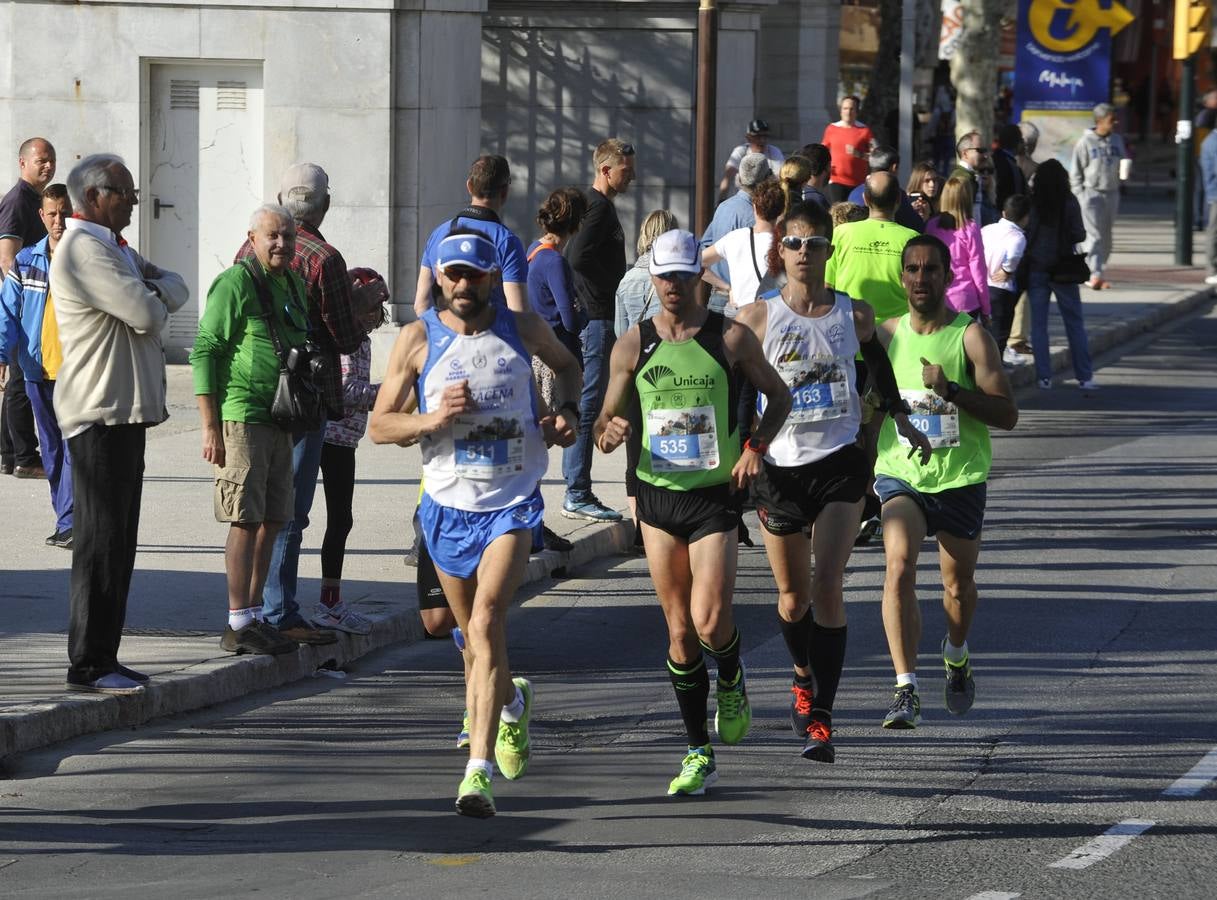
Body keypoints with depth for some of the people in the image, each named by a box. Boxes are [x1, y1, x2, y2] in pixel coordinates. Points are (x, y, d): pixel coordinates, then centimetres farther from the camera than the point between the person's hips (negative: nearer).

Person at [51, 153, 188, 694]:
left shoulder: (115, 248, 20)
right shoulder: (83, 250, -15)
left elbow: (176, 292, 14)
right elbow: (146, 315, -21)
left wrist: (153, 287, -8)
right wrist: (155, 298, 2)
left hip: (126, 411, 10)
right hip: (100, 413, -10)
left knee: (119, 541, 12)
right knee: (101, 541, -8)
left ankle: (104, 658, 16)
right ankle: (88, 665, -7)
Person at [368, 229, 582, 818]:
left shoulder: (523, 329, 1)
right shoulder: (418, 339, -2)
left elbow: (566, 365, 24)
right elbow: (379, 425, 0)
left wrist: (566, 411, 5)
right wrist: (433, 419, -18)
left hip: (512, 504, -2)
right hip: (448, 505, 2)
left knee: (487, 622, -20)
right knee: (474, 638, 15)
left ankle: (479, 771, -25)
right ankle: (511, 703, 50)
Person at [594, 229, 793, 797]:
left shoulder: (731, 338, -3)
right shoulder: (632, 346, 3)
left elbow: (778, 396, 9)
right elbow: (606, 423, 8)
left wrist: (756, 447, -7)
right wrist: (610, 433, -16)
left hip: (716, 495, -2)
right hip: (657, 495, 2)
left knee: (710, 622, -14)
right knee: (679, 631, 4)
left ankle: (732, 682, 21)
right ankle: (698, 754, 12)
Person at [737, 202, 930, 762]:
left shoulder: (855, 315, 2)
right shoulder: (757, 319, -2)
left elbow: (878, 361, 22)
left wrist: (900, 418, 17)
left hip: (840, 463, -1)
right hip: (779, 466, 1)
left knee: (827, 587, -14)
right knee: (793, 597, 10)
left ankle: (819, 717, -13)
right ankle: (805, 676, 42)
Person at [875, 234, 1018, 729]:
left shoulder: (971, 337, -8)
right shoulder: (885, 335, 3)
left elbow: (1007, 414, -12)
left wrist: (950, 390, -24)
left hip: (960, 478, -1)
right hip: (899, 474, 1)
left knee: (958, 584, 13)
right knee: (899, 568, -21)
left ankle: (956, 655, 47)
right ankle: (905, 689, -23)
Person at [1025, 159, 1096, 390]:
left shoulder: (1030, 203, -6)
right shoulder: (1069, 202, -9)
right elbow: (1079, 235, -8)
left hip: (1035, 268, 1)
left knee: (1038, 323, 7)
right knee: (1075, 323, 7)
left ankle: (1044, 377, 2)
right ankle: (1084, 376, 6)